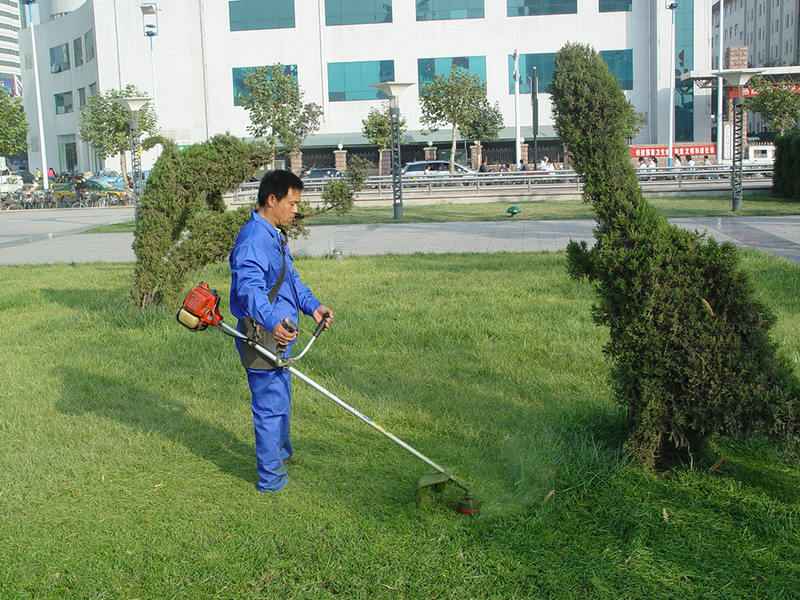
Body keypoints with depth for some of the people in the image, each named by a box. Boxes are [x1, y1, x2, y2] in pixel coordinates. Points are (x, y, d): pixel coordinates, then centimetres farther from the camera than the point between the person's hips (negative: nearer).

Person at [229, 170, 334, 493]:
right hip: (262, 335, -11)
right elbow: (249, 287, -36)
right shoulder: (253, 238, -23)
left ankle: (280, 452, 47)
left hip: (278, 333, 11)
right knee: (271, 405, -1)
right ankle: (271, 478, 12)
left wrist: (312, 305, 6)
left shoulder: (274, 235, 13)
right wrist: (272, 321, -51)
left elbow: (291, 278, 20)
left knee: (281, 398, 27)